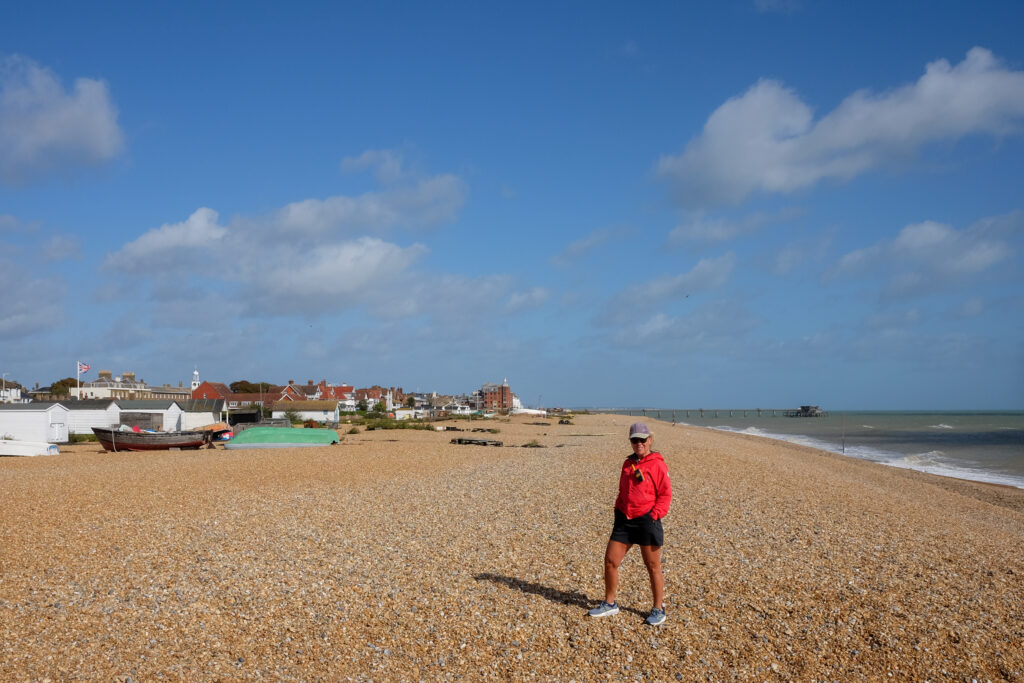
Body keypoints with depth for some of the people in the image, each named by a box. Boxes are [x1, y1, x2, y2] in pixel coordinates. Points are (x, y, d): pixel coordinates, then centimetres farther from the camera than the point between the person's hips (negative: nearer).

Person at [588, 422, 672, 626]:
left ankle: (658, 609, 21)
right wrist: (618, 511, 11)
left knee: (653, 567, 5)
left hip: (647, 522, -6)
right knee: (610, 561, 6)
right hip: (624, 520, 6)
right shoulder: (628, 464, 13)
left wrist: (654, 515, -15)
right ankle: (610, 604, 22)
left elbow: (665, 494, -8)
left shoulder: (657, 464, -7)